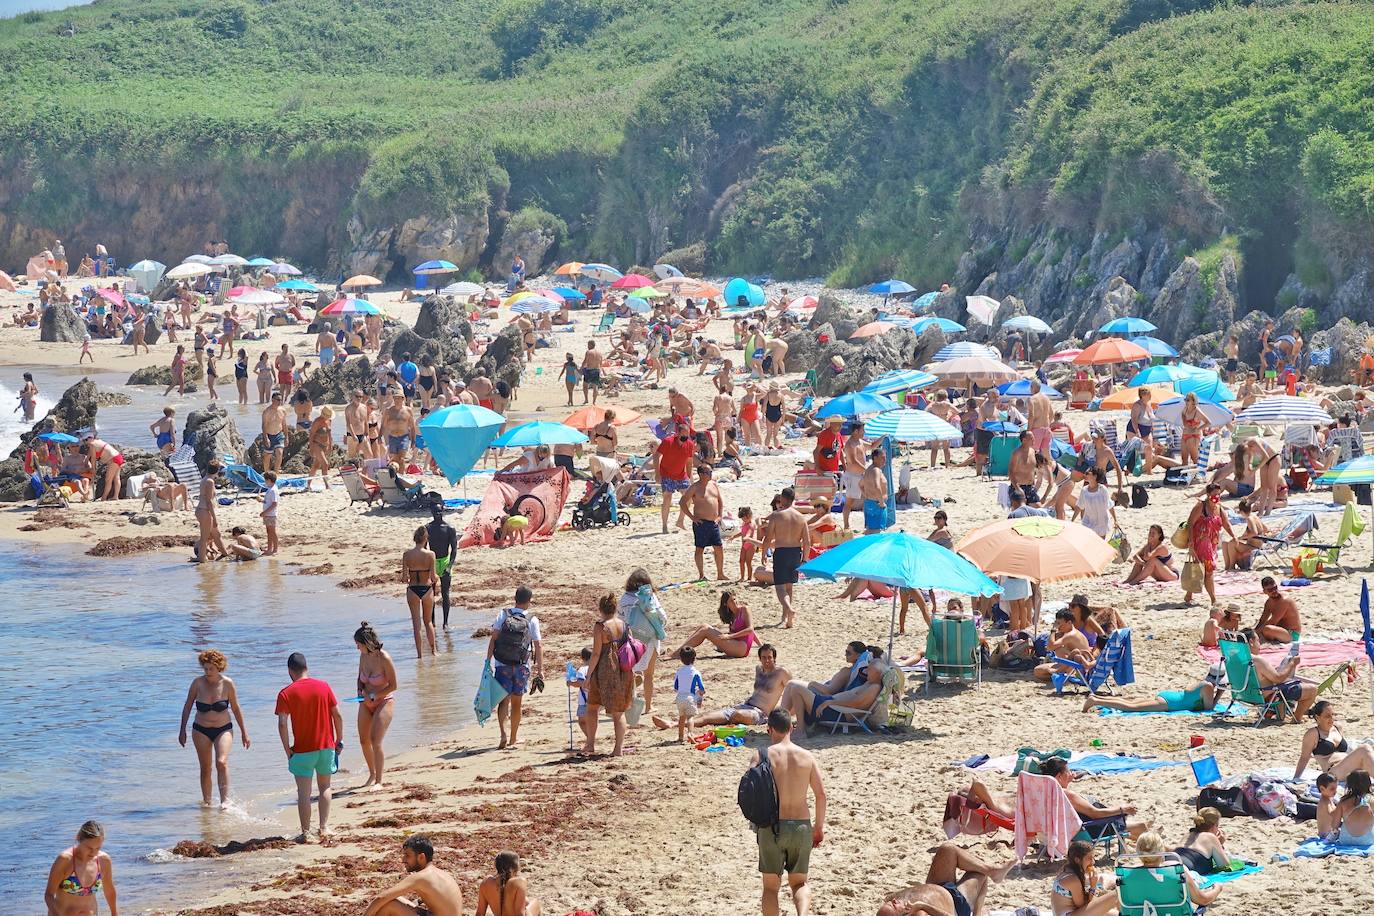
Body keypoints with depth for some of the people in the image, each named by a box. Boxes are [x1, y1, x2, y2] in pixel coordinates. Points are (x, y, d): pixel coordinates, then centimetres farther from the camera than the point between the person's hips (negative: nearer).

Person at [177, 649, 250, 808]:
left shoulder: (227, 684, -7)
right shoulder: (198, 683, -6)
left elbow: (236, 709, 3)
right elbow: (187, 706, 5)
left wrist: (244, 732, 6)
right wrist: (182, 730, 4)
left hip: (223, 729, -1)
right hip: (201, 730, 2)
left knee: (221, 762, -21)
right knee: (205, 768, 4)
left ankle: (225, 800, -23)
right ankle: (206, 801, 16)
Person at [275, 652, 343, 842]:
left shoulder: (286, 693, -8)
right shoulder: (323, 686, -1)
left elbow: (282, 724, -14)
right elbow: (337, 716, 0)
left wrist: (288, 750, -5)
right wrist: (339, 741, 9)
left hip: (303, 749, -3)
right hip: (326, 746, 3)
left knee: (304, 792, 4)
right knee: (325, 787, 18)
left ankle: (305, 832, 2)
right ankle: (324, 827, 12)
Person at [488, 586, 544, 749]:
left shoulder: (503, 614, -5)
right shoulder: (532, 620, -7)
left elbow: (493, 639, -8)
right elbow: (538, 647, -7)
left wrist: (488, 662, -4)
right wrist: (540, 671, -3)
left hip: (502, 666, 0)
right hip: (522, 667, 0)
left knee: (503, 701, 3)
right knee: (516, 703, 14)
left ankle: (503, 734, -17)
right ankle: (513, 739, 24)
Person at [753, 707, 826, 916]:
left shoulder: (762, 755, -6)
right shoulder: (806, 756, 1)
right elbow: (821, 794, 3)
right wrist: (819, 826, 14)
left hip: (772, 827, -2)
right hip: (801, 826, 2)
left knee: (770, 885, 12)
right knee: (799, 882, 16)